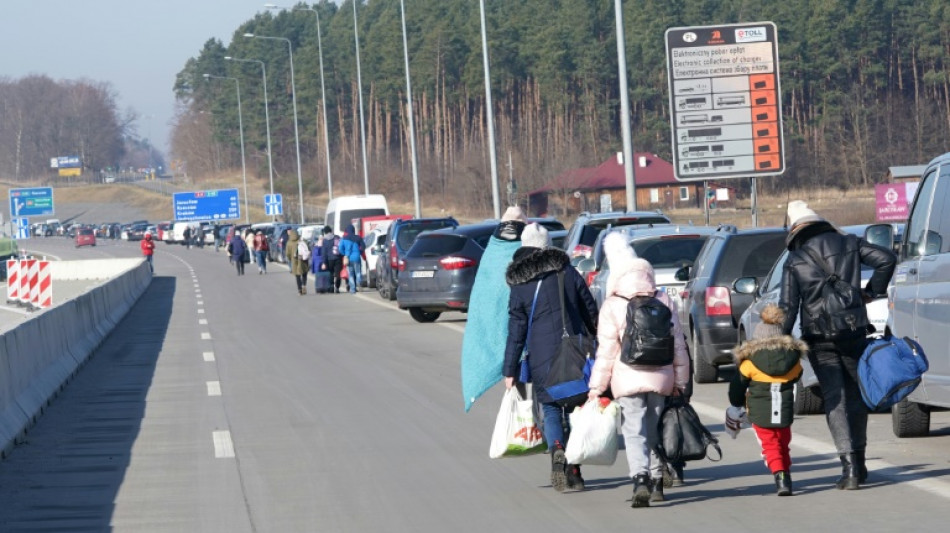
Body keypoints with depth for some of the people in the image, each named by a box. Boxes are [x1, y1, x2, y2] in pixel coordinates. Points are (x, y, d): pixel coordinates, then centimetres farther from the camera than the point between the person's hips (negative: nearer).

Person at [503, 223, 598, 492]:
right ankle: (574, 470, 8)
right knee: (575, 409, 12)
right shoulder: (569, 273, 3)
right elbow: (591, 313, 6)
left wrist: (510, 370, 2)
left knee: (551, 410, 7)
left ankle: (557, 450, -21)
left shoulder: (520, 286, -1)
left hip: (542, 358, -1)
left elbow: (516, 332, -2)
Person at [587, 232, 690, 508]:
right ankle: (656, 482, 24)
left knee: (634, 432, -6)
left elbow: (606, 350, -6)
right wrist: (679, 381, 15)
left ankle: (640, 479, -25)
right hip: (661, 379, 4)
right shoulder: (663, 302, 6)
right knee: (656, 430, 17)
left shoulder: (612, 307, -6)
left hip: (629, 381, -4)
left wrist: (597, 386, 0)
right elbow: (678, 345, 8)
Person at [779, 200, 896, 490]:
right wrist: (872, 291, 7)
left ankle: (850, 466, -15)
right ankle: (858, 463, 19)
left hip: (819, 338, -2)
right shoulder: (849, 244, 4)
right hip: (853, 332, 2)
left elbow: (788, 306, -6)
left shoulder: (795, 261, -1)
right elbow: (886, 259, -3)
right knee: (856, 394, 15)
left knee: (834, 398, -2)